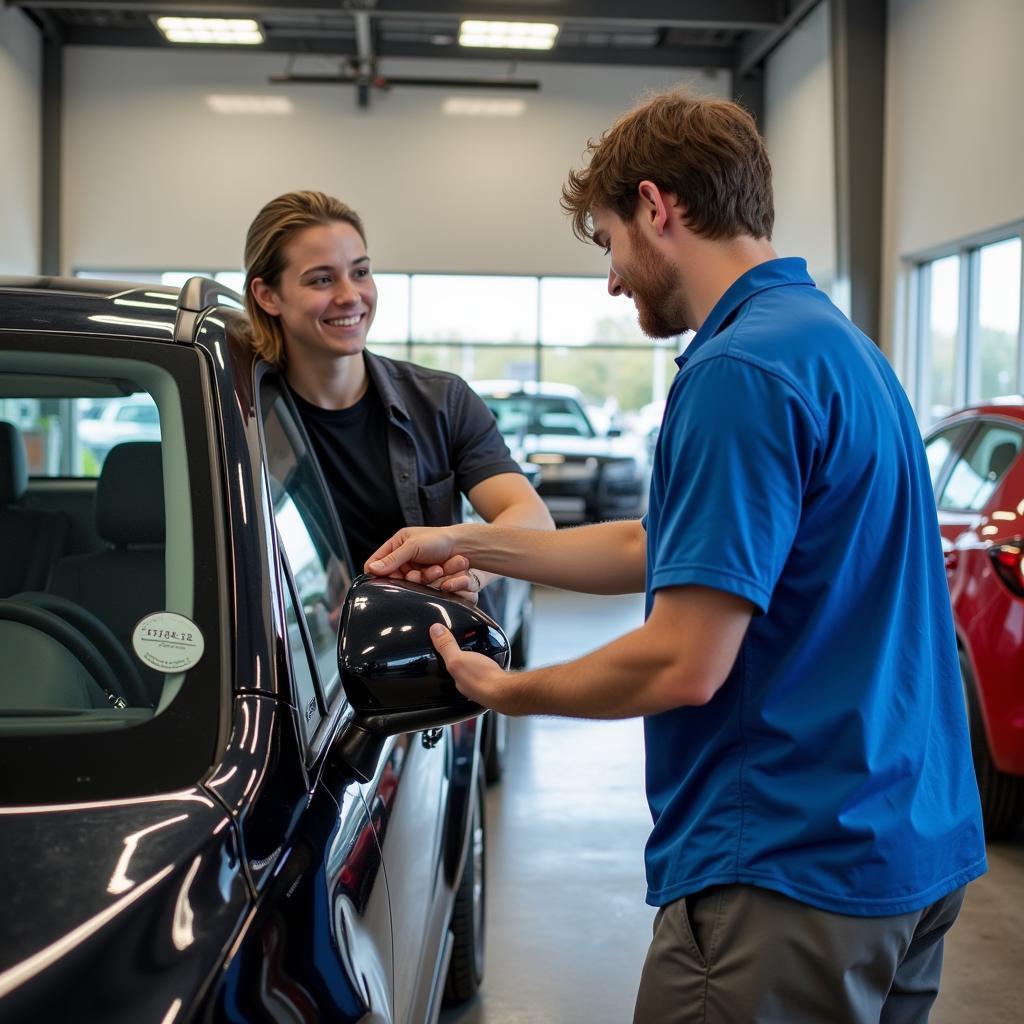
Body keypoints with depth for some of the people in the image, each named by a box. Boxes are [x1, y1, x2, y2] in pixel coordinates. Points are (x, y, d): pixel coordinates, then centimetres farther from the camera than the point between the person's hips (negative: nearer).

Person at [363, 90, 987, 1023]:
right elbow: (666, 548, 19)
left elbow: (683, 666, -23)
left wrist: (505, 691, -6)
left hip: (792, 869, -10)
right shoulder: (837, 343, 12)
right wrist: (470, 545, 18)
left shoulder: (741, 370, -20)